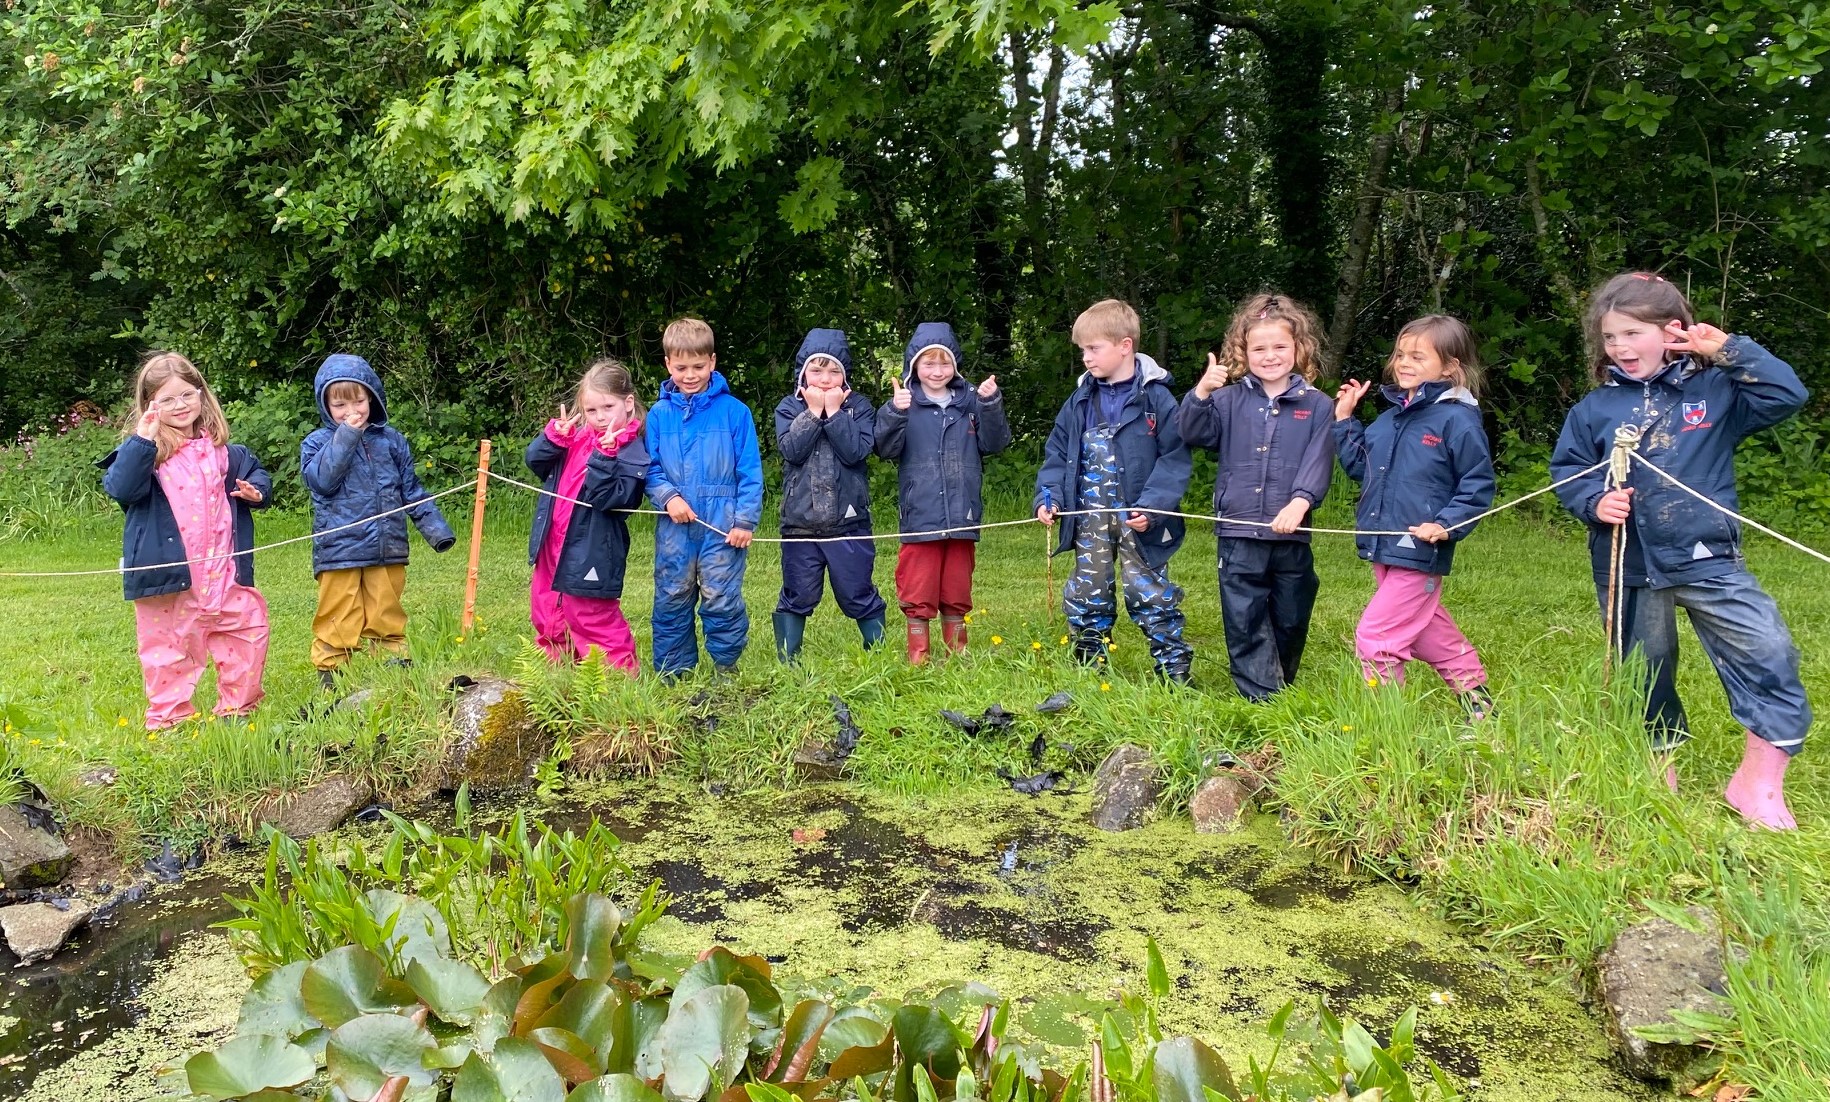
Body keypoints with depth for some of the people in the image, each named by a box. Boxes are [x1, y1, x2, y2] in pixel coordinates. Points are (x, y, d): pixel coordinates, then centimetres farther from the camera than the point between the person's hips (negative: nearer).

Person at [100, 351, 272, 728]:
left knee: (250, 629, 6)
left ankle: (237, 706, 21)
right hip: (169, 574, -3)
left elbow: (255, 474, 20)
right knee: (169, 646, 5)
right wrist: (142, 441, -26)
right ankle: (169, 717, 18)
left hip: (224, 571, 4)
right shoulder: (144, 452, -3)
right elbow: (120, 489, -18)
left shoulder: (223, 451, 9)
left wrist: (256, 490, -4)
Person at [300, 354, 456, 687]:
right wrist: (345, 436, -16)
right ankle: (331, 671, 10)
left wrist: (435, 528, 6)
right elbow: (321, 480, -16)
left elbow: (412, 489, 12)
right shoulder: (317, 443, 2)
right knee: (339, 619, 2)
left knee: (387, 615, 12)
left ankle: (395, 660, 20)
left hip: (388, 549, 2)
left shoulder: (391, 440, 8)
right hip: (338, 551, -2)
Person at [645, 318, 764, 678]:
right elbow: (649, 468, 6)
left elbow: (750, 472, -2)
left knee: (722, 599, 0)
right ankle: (672, 672, 23)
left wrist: (746, 519, -8)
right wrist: (668, 497, -12)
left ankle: (726, 668, 17)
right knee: (671, 600, 10)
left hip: (722, 526, -3)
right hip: (674, 526, 3)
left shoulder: (734, 411, -3)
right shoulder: (658, 415, 4)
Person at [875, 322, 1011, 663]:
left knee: (957, 592, 13)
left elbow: (994, 444, 1)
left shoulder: (970, 401, 6)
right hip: (920, 516, -2)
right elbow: (887, 449, -9)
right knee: (918, 595, 3)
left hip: (962, 515, 2)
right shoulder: (904, 402, -1)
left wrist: (990, 406, -12)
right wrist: (896, 413, -24)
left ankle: (957, 654, 25)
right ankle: (918, 657, 13)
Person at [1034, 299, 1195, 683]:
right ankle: (1088, 667, 23)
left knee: (1149, 593, -1)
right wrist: (1047, 496, -3)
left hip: (1138, 517, -4)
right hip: (1090, 516, 5)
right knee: (1087, 594, 10)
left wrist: (1152, 506, -20)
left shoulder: (1155, 398, -8)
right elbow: (1057, 454, 11)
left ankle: (1175, 672, 9)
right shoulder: (1081, 400, 6)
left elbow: (1175, 458, -10)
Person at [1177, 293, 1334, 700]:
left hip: (1292, 537, 0)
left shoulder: (1318, 406, 1)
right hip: (1239, 536, 0)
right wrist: (1200, 394, -20)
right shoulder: (1229, 400, 5)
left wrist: (1300, 501, -24)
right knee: (1245, 623, 1)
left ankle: (1280, 689, 32)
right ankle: (1262, 700, 7)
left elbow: (1318, 463, -7)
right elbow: (1190, 434, -4)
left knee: (1291, 620, 13)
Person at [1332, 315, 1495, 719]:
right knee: (1427, 629, 19)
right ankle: (1475, 694, 35)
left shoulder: (1457, 419, -12)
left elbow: (1478, 486, -11)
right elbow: (1360, 466, 17)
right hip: (1384, 549, 8)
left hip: (1419, 552, -8)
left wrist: (1446, 525, -22)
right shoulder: (1392, 417, 11)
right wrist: (1344, 418, 10)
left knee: (1374, 635, -8)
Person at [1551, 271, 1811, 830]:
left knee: (1769, 654, -10)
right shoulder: (1595, 408, 2)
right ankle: (1657, 764, 33)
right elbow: (1566, 470, 6)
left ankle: (1758, 781, 3)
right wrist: (1595, 500, -13)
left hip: (1708, 558, -1)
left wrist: (1730, 350, -13)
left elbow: (1787, 395, -8)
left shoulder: (1714, 389, 1)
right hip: (1628, 567, 1)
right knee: (1644, 672, 13)